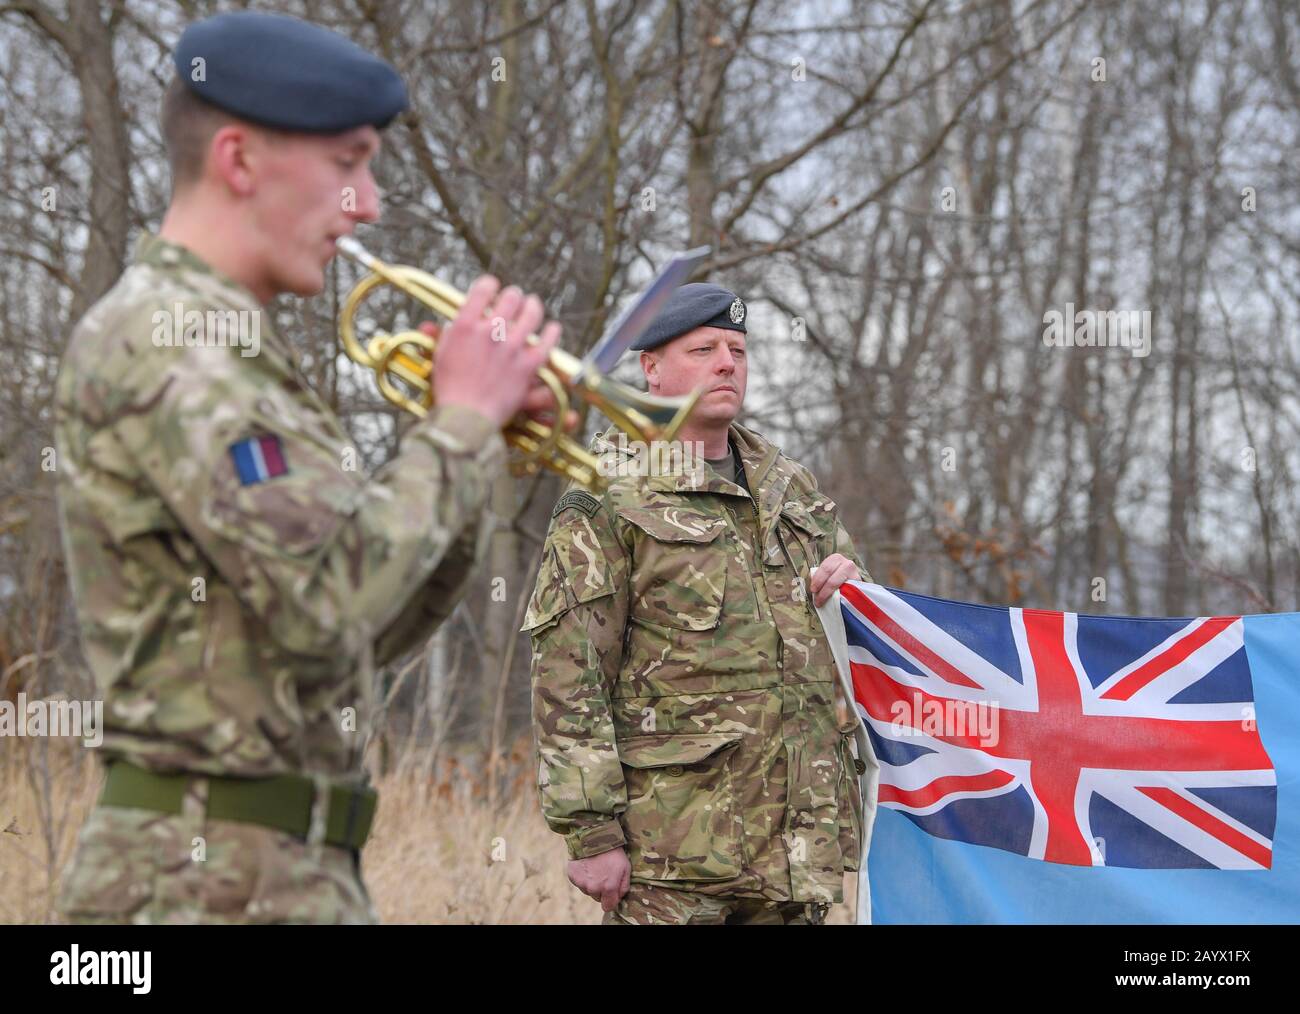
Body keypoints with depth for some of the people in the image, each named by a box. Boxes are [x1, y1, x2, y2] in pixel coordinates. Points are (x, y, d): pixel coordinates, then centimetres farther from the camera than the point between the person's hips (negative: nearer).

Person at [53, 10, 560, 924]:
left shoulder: (229, 344, 18)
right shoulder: (166, 339, -13)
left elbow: (372, 633, 18)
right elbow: (330, 600, -24)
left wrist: (472, 440, 6)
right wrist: (463, 423, -11)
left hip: (295, 875, 10)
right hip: (216, 883, -10)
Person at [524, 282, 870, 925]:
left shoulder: (791, 489, 18)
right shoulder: (608, 502, -3)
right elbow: (566, 681, -9)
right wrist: (591, 831, -16)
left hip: (798, 840, 6)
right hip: (673, 844, -6)